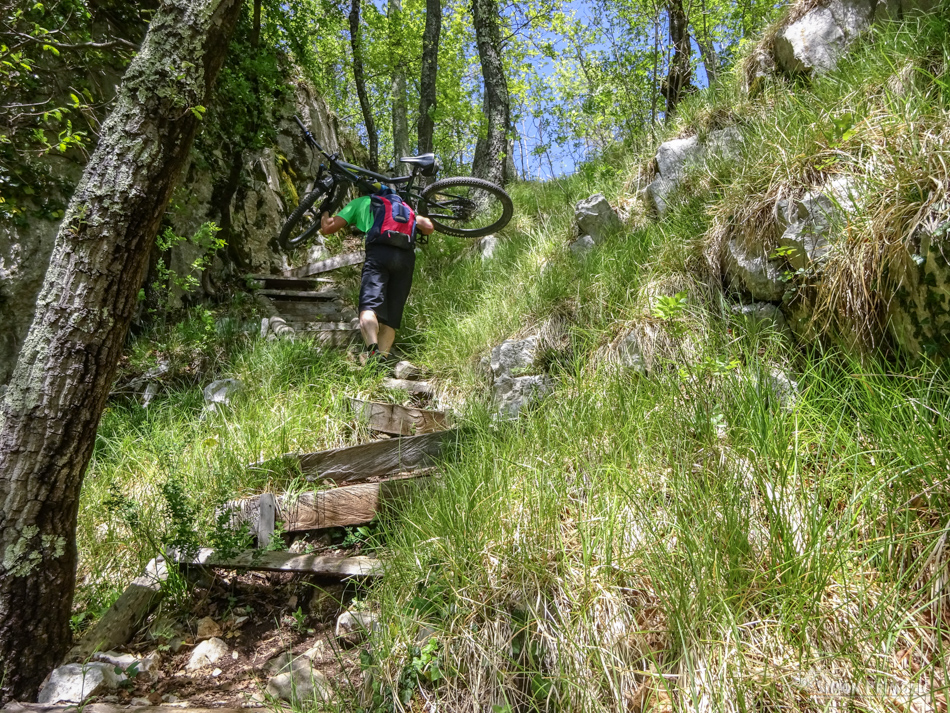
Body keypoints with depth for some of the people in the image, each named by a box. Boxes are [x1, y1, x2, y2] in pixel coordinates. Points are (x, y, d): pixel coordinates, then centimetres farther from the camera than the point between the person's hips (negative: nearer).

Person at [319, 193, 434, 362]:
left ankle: (373, 350, -41)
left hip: (379, 252, -3)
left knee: (368, 308, -15)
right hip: (407, 255, 3)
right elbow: (428, 227, 25)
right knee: (391, 317, 4)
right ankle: (382, 359, -14)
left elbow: (327, 228, 22)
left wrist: (325, 212, 44)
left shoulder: (359, 202, 28)